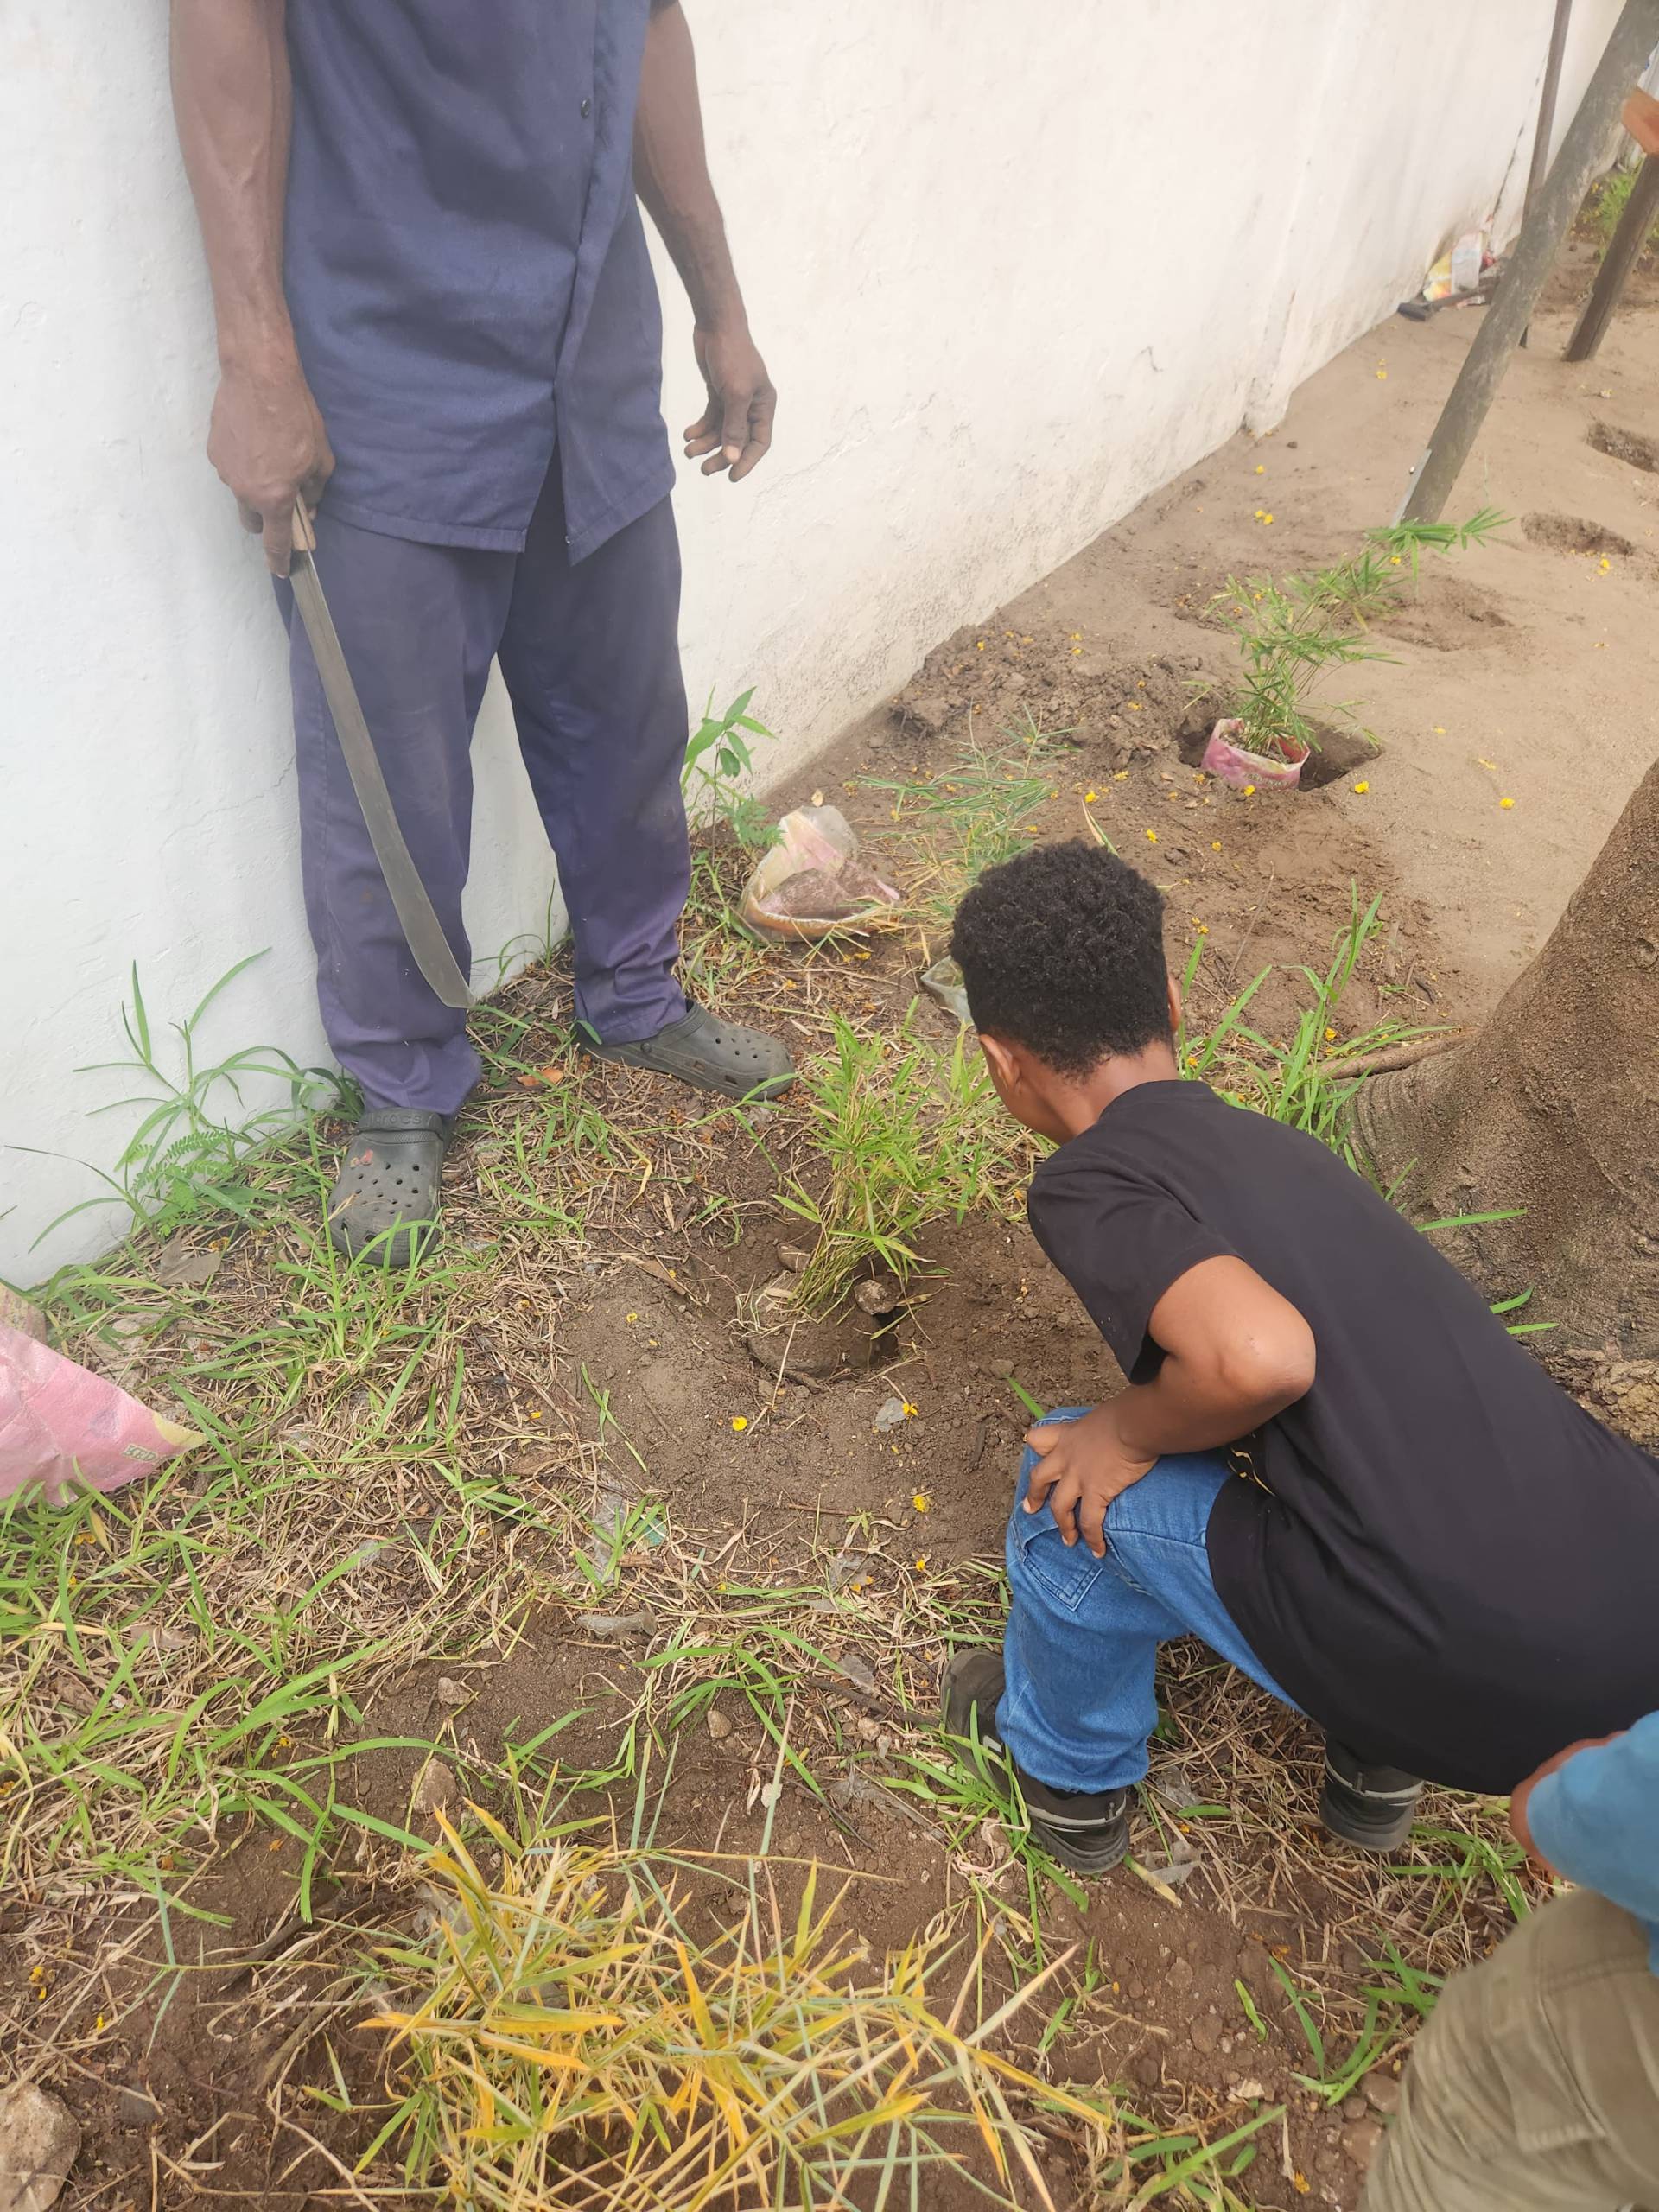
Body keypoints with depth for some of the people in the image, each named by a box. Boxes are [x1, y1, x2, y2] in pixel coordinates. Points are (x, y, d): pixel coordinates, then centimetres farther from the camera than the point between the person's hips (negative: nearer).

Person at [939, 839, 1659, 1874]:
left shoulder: (1088, 1185, -7)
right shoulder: (1270, 1142, 17)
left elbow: (1260, 1358, -26)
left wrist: (1127, 1432, -4)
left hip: (1486, 1691, -7)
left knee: (1082, 1478, 8)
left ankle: (1070, 1773, 34)